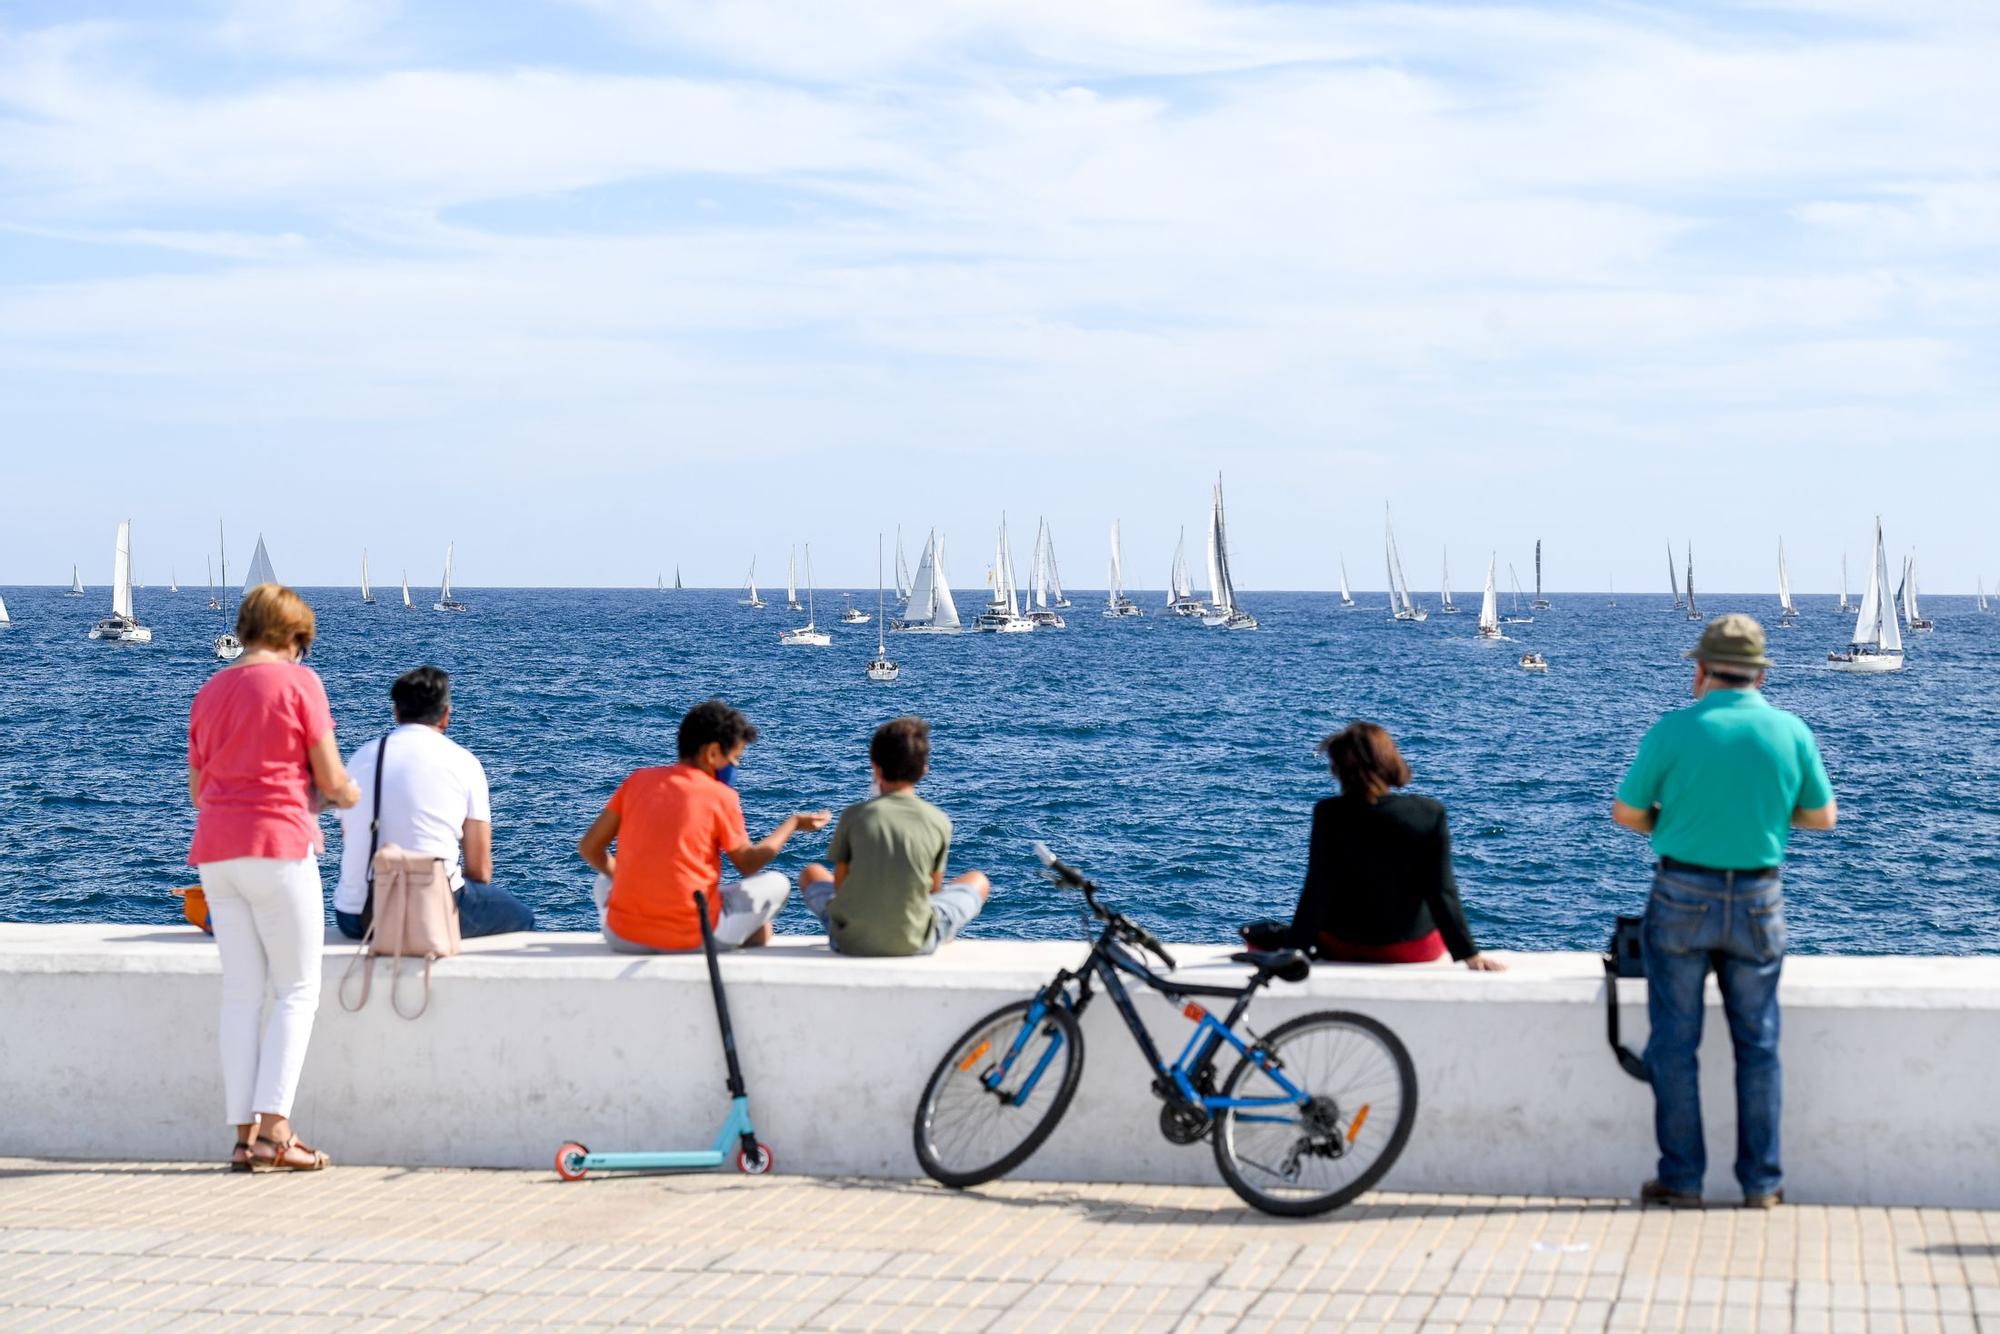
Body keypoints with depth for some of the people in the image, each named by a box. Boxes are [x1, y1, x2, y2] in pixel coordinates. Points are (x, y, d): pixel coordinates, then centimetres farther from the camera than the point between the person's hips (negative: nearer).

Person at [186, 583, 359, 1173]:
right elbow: (332, 781, -5)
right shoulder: (298, 681, -4)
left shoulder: (209, 692, 13)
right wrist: (348, 795, 17)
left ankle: (243, 1132, 5)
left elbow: (197, 791, 17)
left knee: (241, 991, 8)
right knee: (298, 989, 1)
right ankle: (274, 1128, -9)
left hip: (215, 852, 6)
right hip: (278, 845, -6)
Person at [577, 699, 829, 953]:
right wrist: (794, 823, 23)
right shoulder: (721, 796, -3)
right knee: (776, 884, 16)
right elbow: (748, 864, 10)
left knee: (605, 880, 37)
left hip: (623, 938, 3)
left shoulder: (638, 780, 6)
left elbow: (589, 848, 9)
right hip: (692, 940, -3)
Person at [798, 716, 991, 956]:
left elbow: (840, 884, 2)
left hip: (851, 942, 1)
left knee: (811, 874, 32)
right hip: (914, 944, -1)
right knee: (977, 881, 26)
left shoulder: (854, 815, -5)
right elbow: (933, 888, 6)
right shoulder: (939, 822, -4)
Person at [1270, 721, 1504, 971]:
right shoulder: (1430, 814, -15)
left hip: (1344, 949, 0)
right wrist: (1470, 954, -8)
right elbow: (1442, 892, -14)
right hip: (1416, 950, 0)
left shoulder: (1330, 814, -17)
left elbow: (1316, 892, -15)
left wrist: (1294, 946, -6)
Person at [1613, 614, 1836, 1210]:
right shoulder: (1791, 731, -3)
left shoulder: (1674, 730, -10)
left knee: (1675, 1044, 6)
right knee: (1757, 1044, 11)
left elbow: (1626, 812, -3)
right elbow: (1822, 816, 8)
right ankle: (1761, 1180, 14)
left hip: (1682, 898, -2)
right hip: (1758, 903, 2)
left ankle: (1682, 1178, 9)